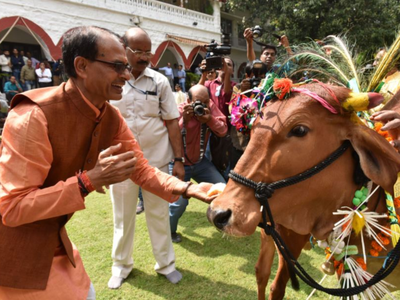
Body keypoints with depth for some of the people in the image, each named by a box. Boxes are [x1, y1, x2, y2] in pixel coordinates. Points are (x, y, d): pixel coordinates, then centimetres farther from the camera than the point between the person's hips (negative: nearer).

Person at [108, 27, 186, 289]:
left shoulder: (159, 81, -2)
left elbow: (172, 122, -1)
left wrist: (178, 159, -3)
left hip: (156, 160, 0)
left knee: (159, 214, 13)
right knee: (123, 216, 15)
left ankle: (166, 263, 32)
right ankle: (121, 264, 36)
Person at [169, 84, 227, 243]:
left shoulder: (211, 107, -8)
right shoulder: (178, 111, -18)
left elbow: (223, 130, -14)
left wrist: (209, 119, -31)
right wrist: (184, 120, -36)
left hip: (200, 161, 5)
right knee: (180, 200, -17)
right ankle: (169, 230, 14)